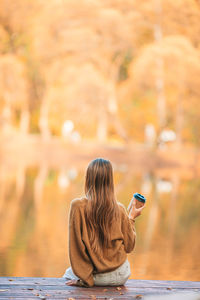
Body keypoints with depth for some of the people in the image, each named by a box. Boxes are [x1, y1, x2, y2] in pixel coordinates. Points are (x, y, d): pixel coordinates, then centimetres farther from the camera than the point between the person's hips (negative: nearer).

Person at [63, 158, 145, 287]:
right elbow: (129, 246, 3)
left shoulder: (78, 206, -12)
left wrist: (83, 277, -5)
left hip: (95, 275, -1)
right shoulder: (119, 209, -6)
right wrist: (131, 218, 15)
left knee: (69, 272, 32)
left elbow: (75, 245, -12)